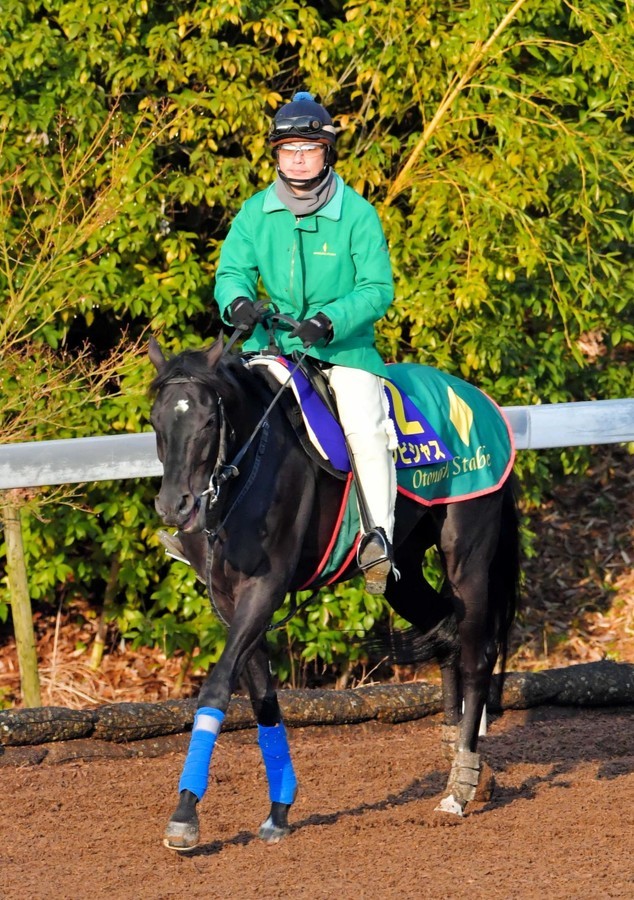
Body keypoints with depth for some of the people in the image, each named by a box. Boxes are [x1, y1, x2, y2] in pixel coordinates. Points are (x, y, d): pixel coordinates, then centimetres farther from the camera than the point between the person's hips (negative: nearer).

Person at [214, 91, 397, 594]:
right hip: (273, 344, 3)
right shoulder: (255, 213, 4)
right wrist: (237, 302, -24)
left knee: (365, 428, -27)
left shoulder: (357, 214, -6)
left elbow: (378, 289, -9)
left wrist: (330, 321, -26)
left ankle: (379, 535, -17)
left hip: (345, 346, -3)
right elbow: (233, 271, 1)